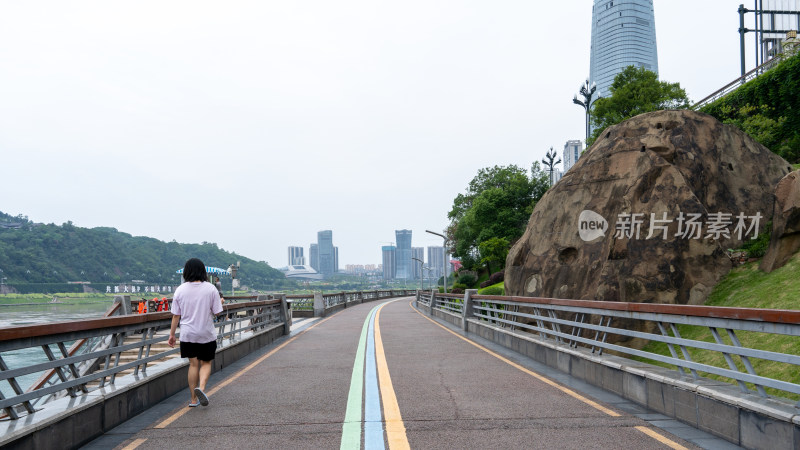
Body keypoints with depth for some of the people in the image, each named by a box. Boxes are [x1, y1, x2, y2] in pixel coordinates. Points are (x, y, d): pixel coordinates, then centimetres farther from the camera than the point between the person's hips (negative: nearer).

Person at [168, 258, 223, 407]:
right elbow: (216, 312, -7)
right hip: (206, 333, -2)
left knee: (193, 364, 11)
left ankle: (194, 399, 16)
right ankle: (201, 387, -14)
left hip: (187, 334, 2)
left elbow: (176, 315, 0)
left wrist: (172, 334, 9)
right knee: (206, 363, 12)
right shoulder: (210, 289, -9)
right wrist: (220, 302, 14)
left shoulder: (180, 290, -3)